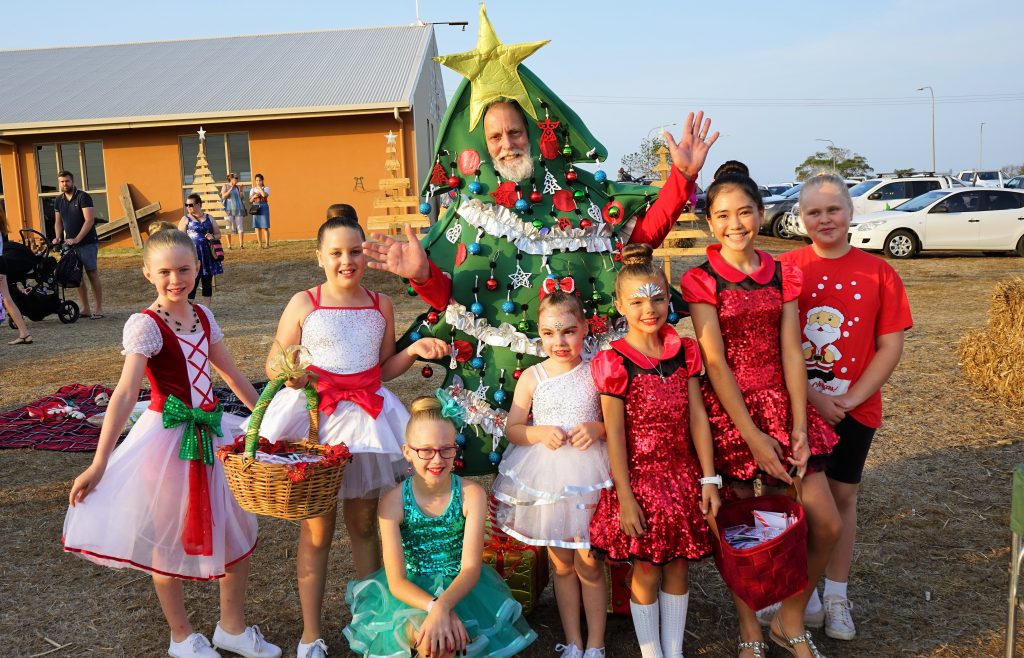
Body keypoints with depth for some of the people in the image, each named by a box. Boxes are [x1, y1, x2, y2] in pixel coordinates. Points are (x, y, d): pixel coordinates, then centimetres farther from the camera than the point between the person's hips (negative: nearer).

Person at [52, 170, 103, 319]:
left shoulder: (83, 197, -8)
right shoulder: (59, 200, 12)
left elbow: (89, 220, -15)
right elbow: (58, 221, 19)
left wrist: (77, 239, -19)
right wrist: (58, 237, 0)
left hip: (87, 243, -6)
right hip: (70, 244, 6)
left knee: (92, 275, -5)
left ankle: (99, 309, -1)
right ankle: (85, 309, 12)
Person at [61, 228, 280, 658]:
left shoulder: (203, 316, 4)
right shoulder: (145, 325, -14)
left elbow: (230, 372, 15)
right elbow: (125, 394, -22)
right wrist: (99, 465, -26)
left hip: (212, 432, 6)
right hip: (169, 438, -6)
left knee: (238, 532, 12)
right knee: (169, 541, 10)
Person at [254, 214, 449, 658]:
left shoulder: (381, 305, 5)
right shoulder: (303, 304, -5)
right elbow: (274, 363, 0)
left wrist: (414, 351, -5)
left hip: (367, 416, 3)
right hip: (316, 416, -2)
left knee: (364, 524, 13)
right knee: (316, 529, 7)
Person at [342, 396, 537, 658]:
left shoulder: (472, 494, -13)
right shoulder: (393, 502, -13)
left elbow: (471, 568, -17)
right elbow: (396, 581, -15)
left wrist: (443, 606, -37)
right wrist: (434, 606, -34)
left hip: (461, 586, 1)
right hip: (412, 592, 0)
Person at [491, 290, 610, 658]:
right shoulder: (532, 377, -3)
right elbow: (512, 429, 2)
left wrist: (597, 429, -19)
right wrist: (540, 433, -17)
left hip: (588, 474, -2)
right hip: (547, 476, 2)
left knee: (590, 565, 6)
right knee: (562, 565, 14)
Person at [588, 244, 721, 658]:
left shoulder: (684, 352, 0)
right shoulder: (614, 363, -13)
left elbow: (697, 417, 1)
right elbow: (614, 435, -12)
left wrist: (709, 478, -1)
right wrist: (625, 498, -12)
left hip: (682, 475, 4)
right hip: (639, 477, -4)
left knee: (678, 565, 13)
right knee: (646, 570, 7)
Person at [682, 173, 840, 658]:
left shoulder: (782, 274, 6)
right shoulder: (702, 280, -6)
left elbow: (791, 353, 0)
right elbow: (716, 363, -12)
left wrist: (800, 426, -9)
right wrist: (754, 437, -16)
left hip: (781, 404, 4)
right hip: (729, 409, -4)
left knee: (826, 526, 3)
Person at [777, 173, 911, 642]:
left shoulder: (878, 272, -2)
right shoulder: (786, 268, -6)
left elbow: (890, 347, -3)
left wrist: (849, 399, -11)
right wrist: (809, 396, -14)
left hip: (855, 408, 1)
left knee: (842, 495, 12)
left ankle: (836, 594, 26)